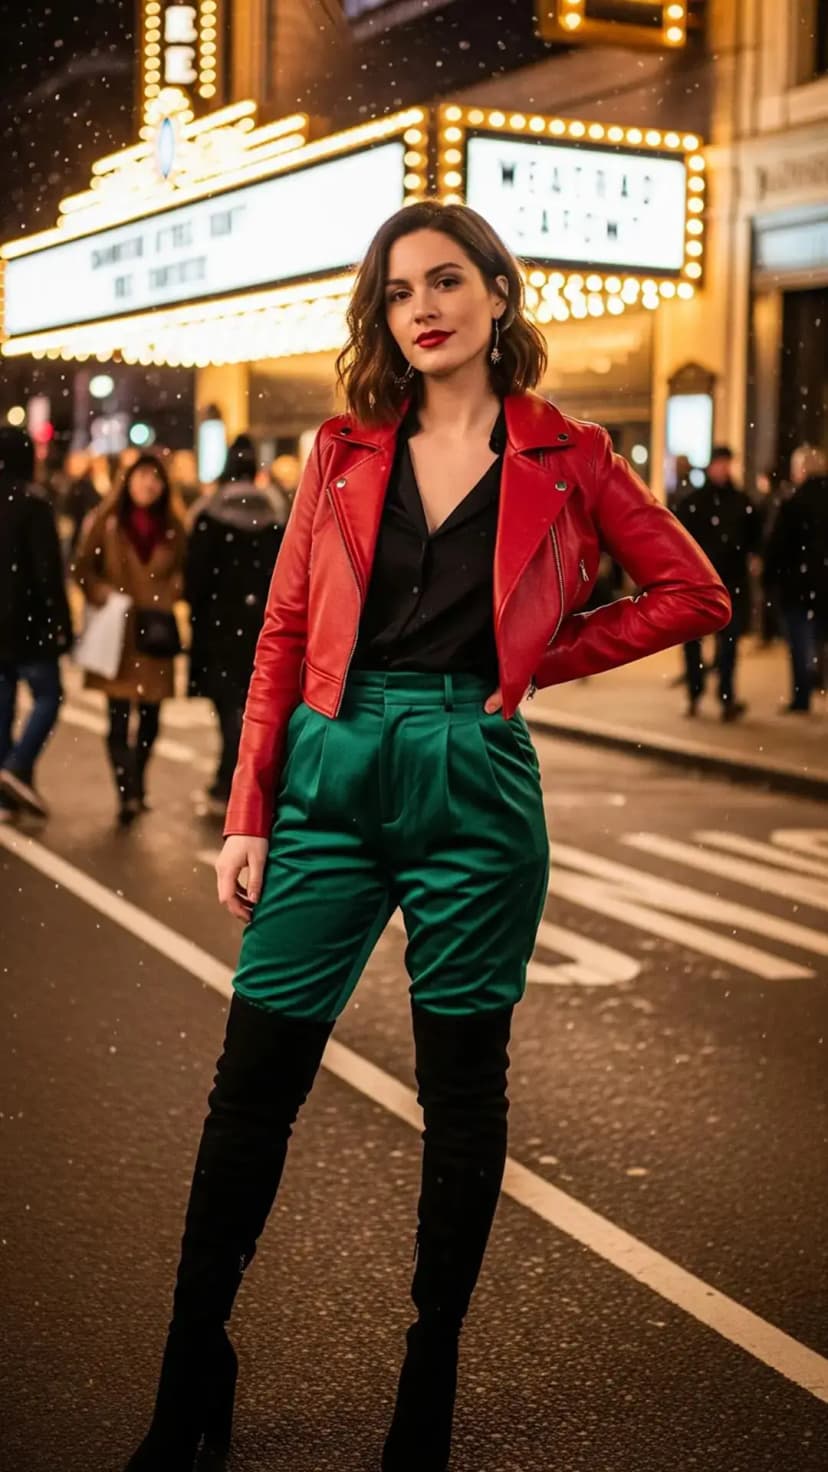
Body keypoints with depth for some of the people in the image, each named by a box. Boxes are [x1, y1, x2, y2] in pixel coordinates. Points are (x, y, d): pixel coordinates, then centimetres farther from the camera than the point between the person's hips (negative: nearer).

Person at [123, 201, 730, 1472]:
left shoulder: (566, 456, 2)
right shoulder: (347, 450, 7)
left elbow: (693, 593, 8)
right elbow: (285, 633, 5)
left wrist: (546, 658, -1)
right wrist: (248, 818, -1)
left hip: (475, 783, -1)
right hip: (333, 771, 2)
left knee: (463, 1087, 8)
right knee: (255, 1077, 2)